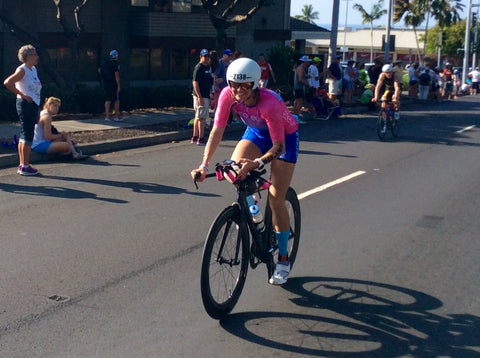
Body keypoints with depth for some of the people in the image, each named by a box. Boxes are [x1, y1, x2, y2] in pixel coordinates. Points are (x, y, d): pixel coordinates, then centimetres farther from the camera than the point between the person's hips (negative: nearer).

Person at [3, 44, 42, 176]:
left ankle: (22, 165, 19)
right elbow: (7, 82, -23)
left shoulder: (33, 69, 15)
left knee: (24, 136, 13)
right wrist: (22, 95, -20)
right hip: (26, 105, -9)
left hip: (33, 105, 9)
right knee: (27, 136, -8)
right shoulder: (22, 70, -11)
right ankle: (25, 167, -6)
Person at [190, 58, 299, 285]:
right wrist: (204, 166, -35)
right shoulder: (228, 95, -24)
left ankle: (283, 260, 6)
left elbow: (279, 145, -36)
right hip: (257, 132, 5)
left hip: (284, 137, -4)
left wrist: (257, 163, -53)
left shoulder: (269, 103, -37)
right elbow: (217, 131, -24)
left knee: (276, 199, -10)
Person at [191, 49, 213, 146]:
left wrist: (210, 93, 22)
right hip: (200, 96, -9)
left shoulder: (208, 67, 15)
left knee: (198, 117, 14)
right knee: (202, 117, -8)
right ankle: (201, 139, -6)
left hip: (206, 95, 9)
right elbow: (195, 82, -18)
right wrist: (199, 97, -23)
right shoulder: (198, 68, -12)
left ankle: (195, 137, 22)